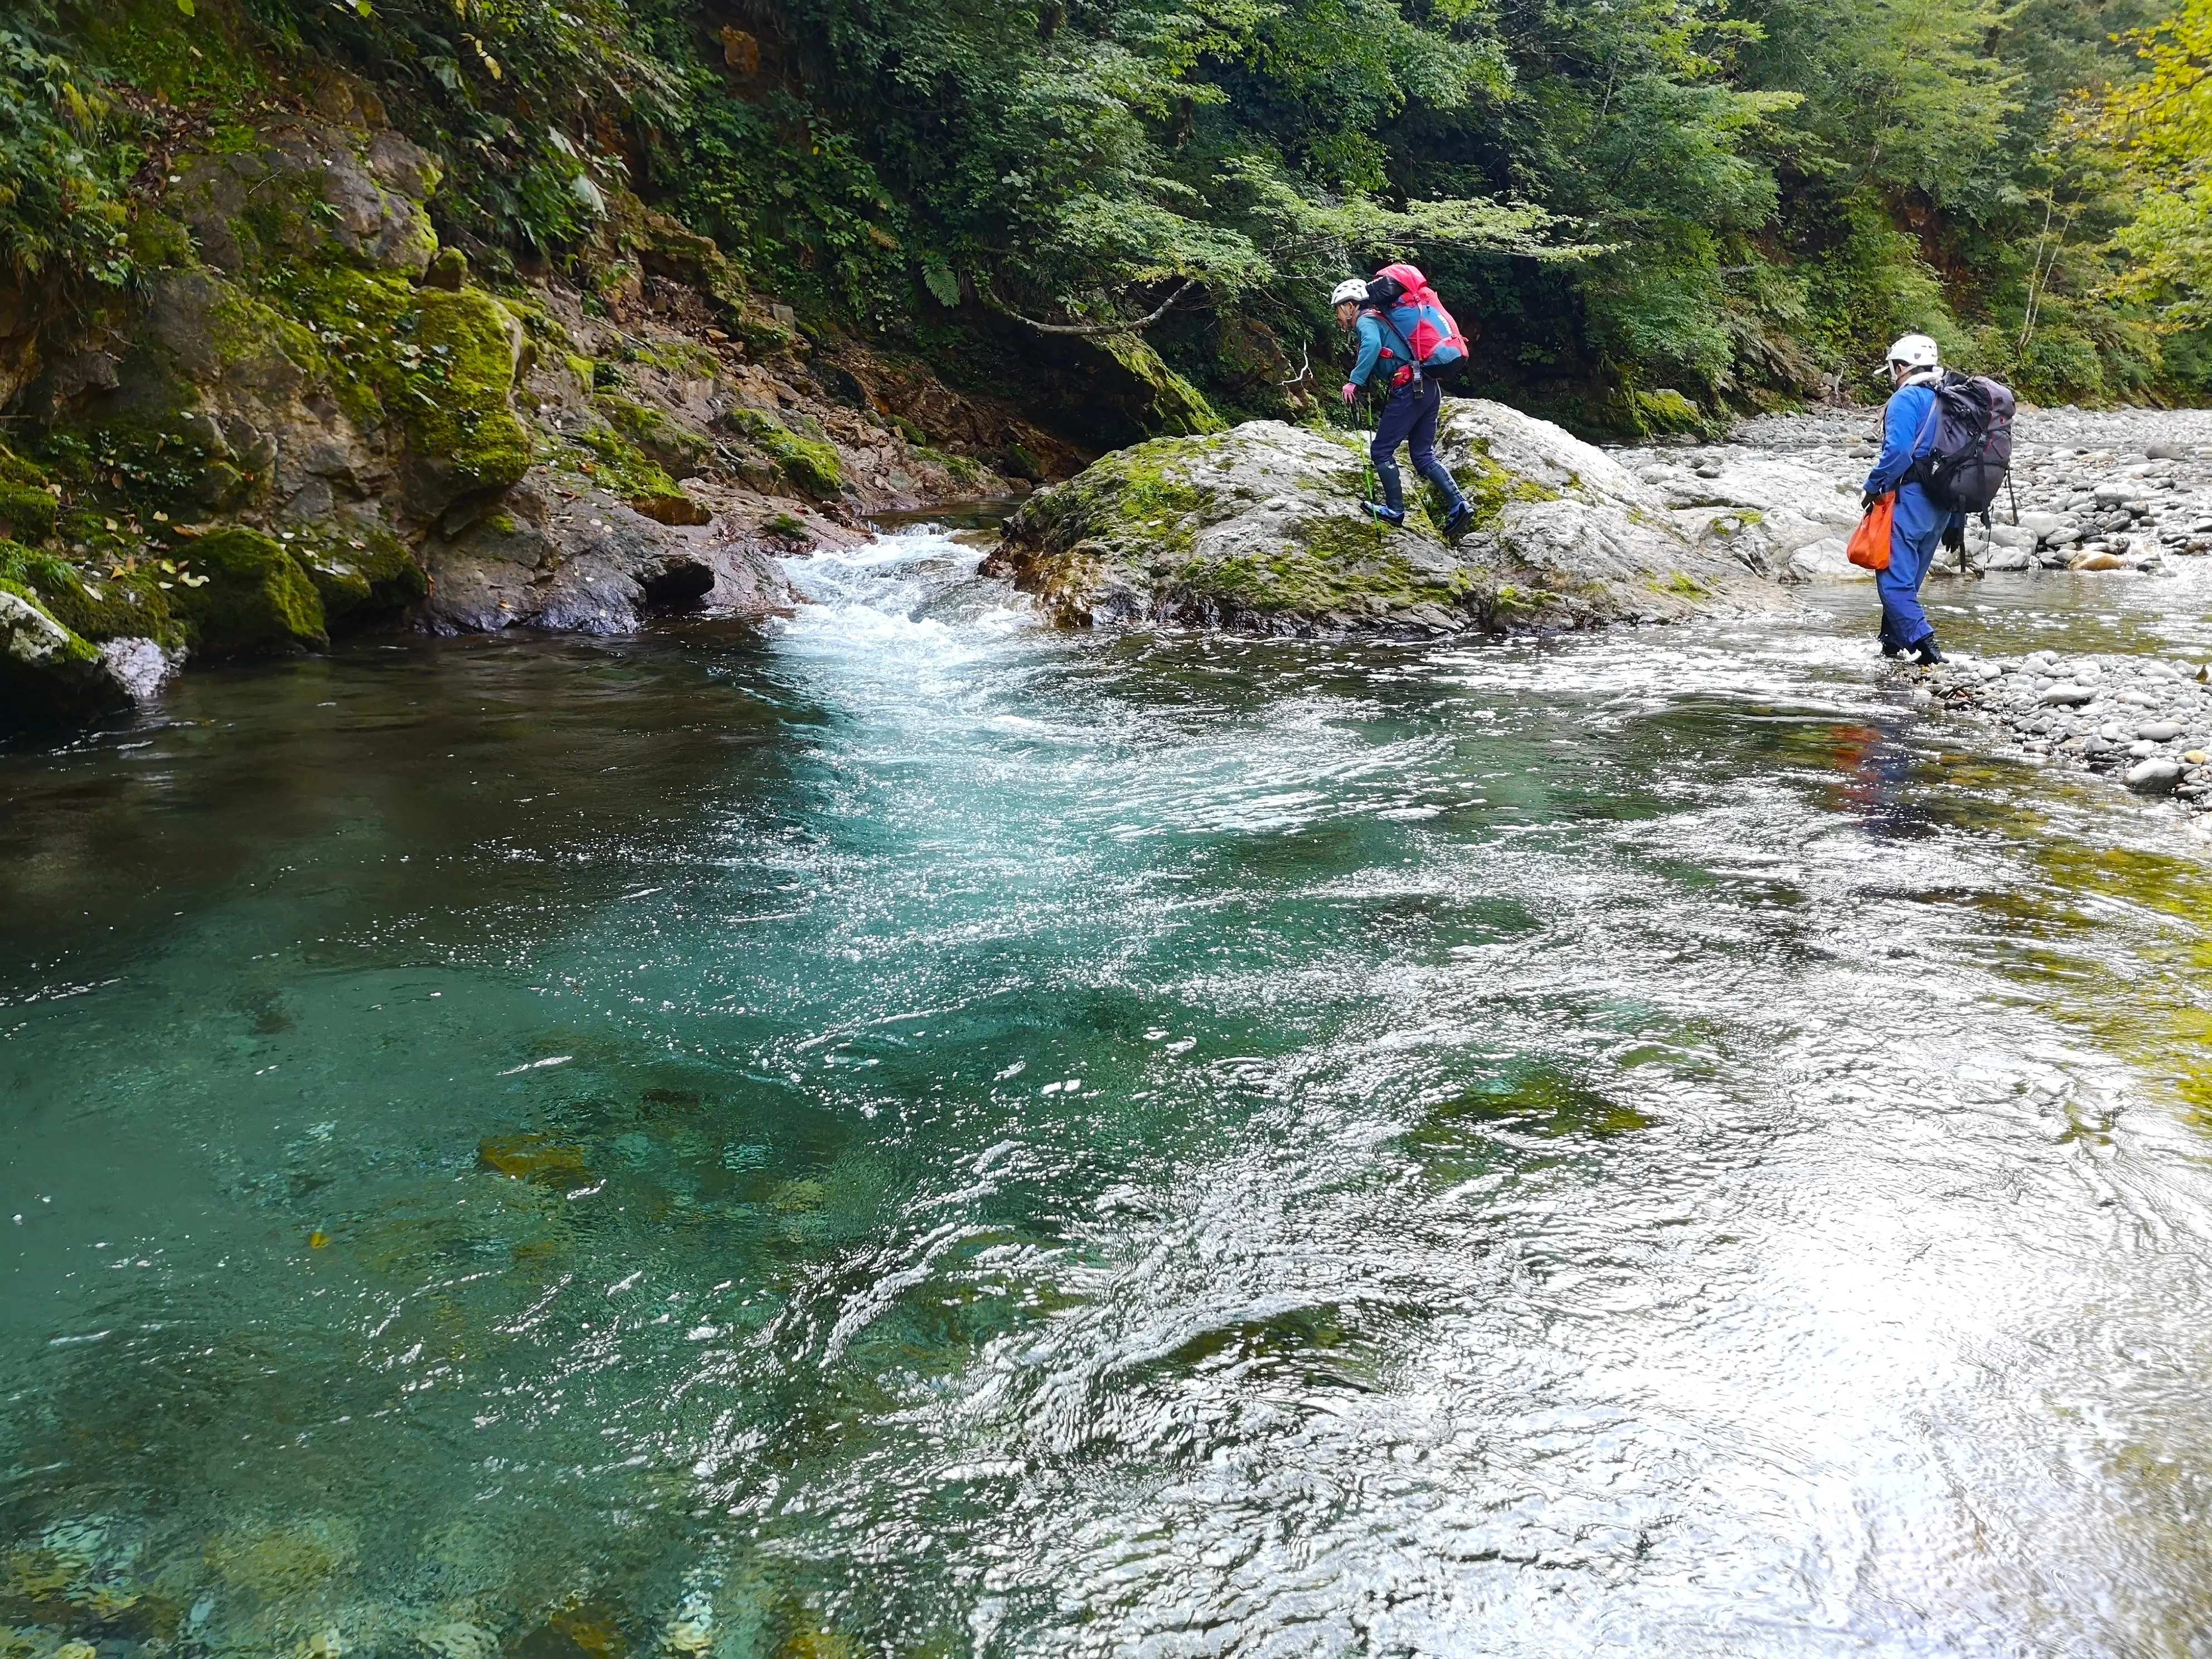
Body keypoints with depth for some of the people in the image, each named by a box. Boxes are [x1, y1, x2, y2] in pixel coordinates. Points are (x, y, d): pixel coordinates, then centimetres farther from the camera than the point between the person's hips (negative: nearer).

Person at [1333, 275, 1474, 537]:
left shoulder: (1365, 321, -3)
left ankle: (1395, 510, 8)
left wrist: (1355, 382, -23)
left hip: (1409, 388, -9)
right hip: (1430, 388, 9)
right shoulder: (1381, 318, 27)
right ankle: (1459, 506, 3)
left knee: (1381, 450, 3)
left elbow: (1372, 345, -25)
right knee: (1423, 456, 12)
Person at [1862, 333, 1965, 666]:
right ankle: (1893, 646, 25)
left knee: (1895, 580, -10)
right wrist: (1956, 522, 22)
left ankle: (1924, 644, -23)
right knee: (1907, 580, 18)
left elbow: (1897, 451, -21)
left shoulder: (1907, 399, -6)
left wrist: (1873, 488, -7)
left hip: (1909, 498, -9)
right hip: (1943, 506, 9)